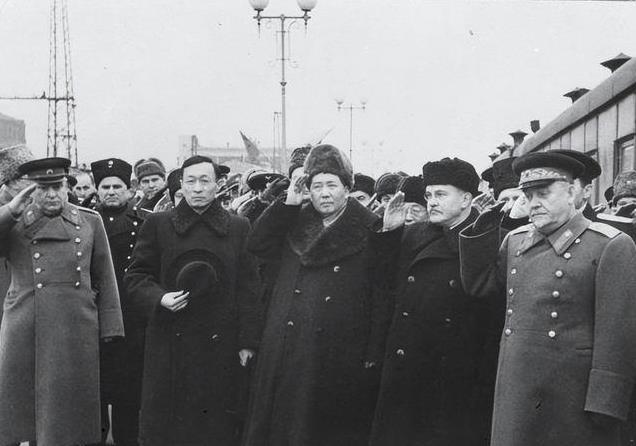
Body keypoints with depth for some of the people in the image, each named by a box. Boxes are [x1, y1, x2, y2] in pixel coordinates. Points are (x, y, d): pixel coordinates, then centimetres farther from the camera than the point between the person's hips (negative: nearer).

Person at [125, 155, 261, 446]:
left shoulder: (238, 229, 6)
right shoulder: (158, 225, 6)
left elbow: (249, 290, 4)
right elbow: (135, 276, 9)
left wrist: (248, 342, -1)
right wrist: (159, 298, -12)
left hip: (221, 347, 0)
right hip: (170, 347, 0)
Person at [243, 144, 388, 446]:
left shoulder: (370, 232, -3)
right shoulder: (296, 225, 13)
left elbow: (382, 298, -7)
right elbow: (257, 244, 5)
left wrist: (373, 357, -13)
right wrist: (288, 204, -2)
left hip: (339, 360, -4)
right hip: (286, 353, 4)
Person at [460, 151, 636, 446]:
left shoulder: (611, 246, -8)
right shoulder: (516, 240, 11)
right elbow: (478, 284, 14)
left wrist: (604, 405, -16)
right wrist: (485, 226, 4)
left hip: (572, 403, -5)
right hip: (514, 398, 5)